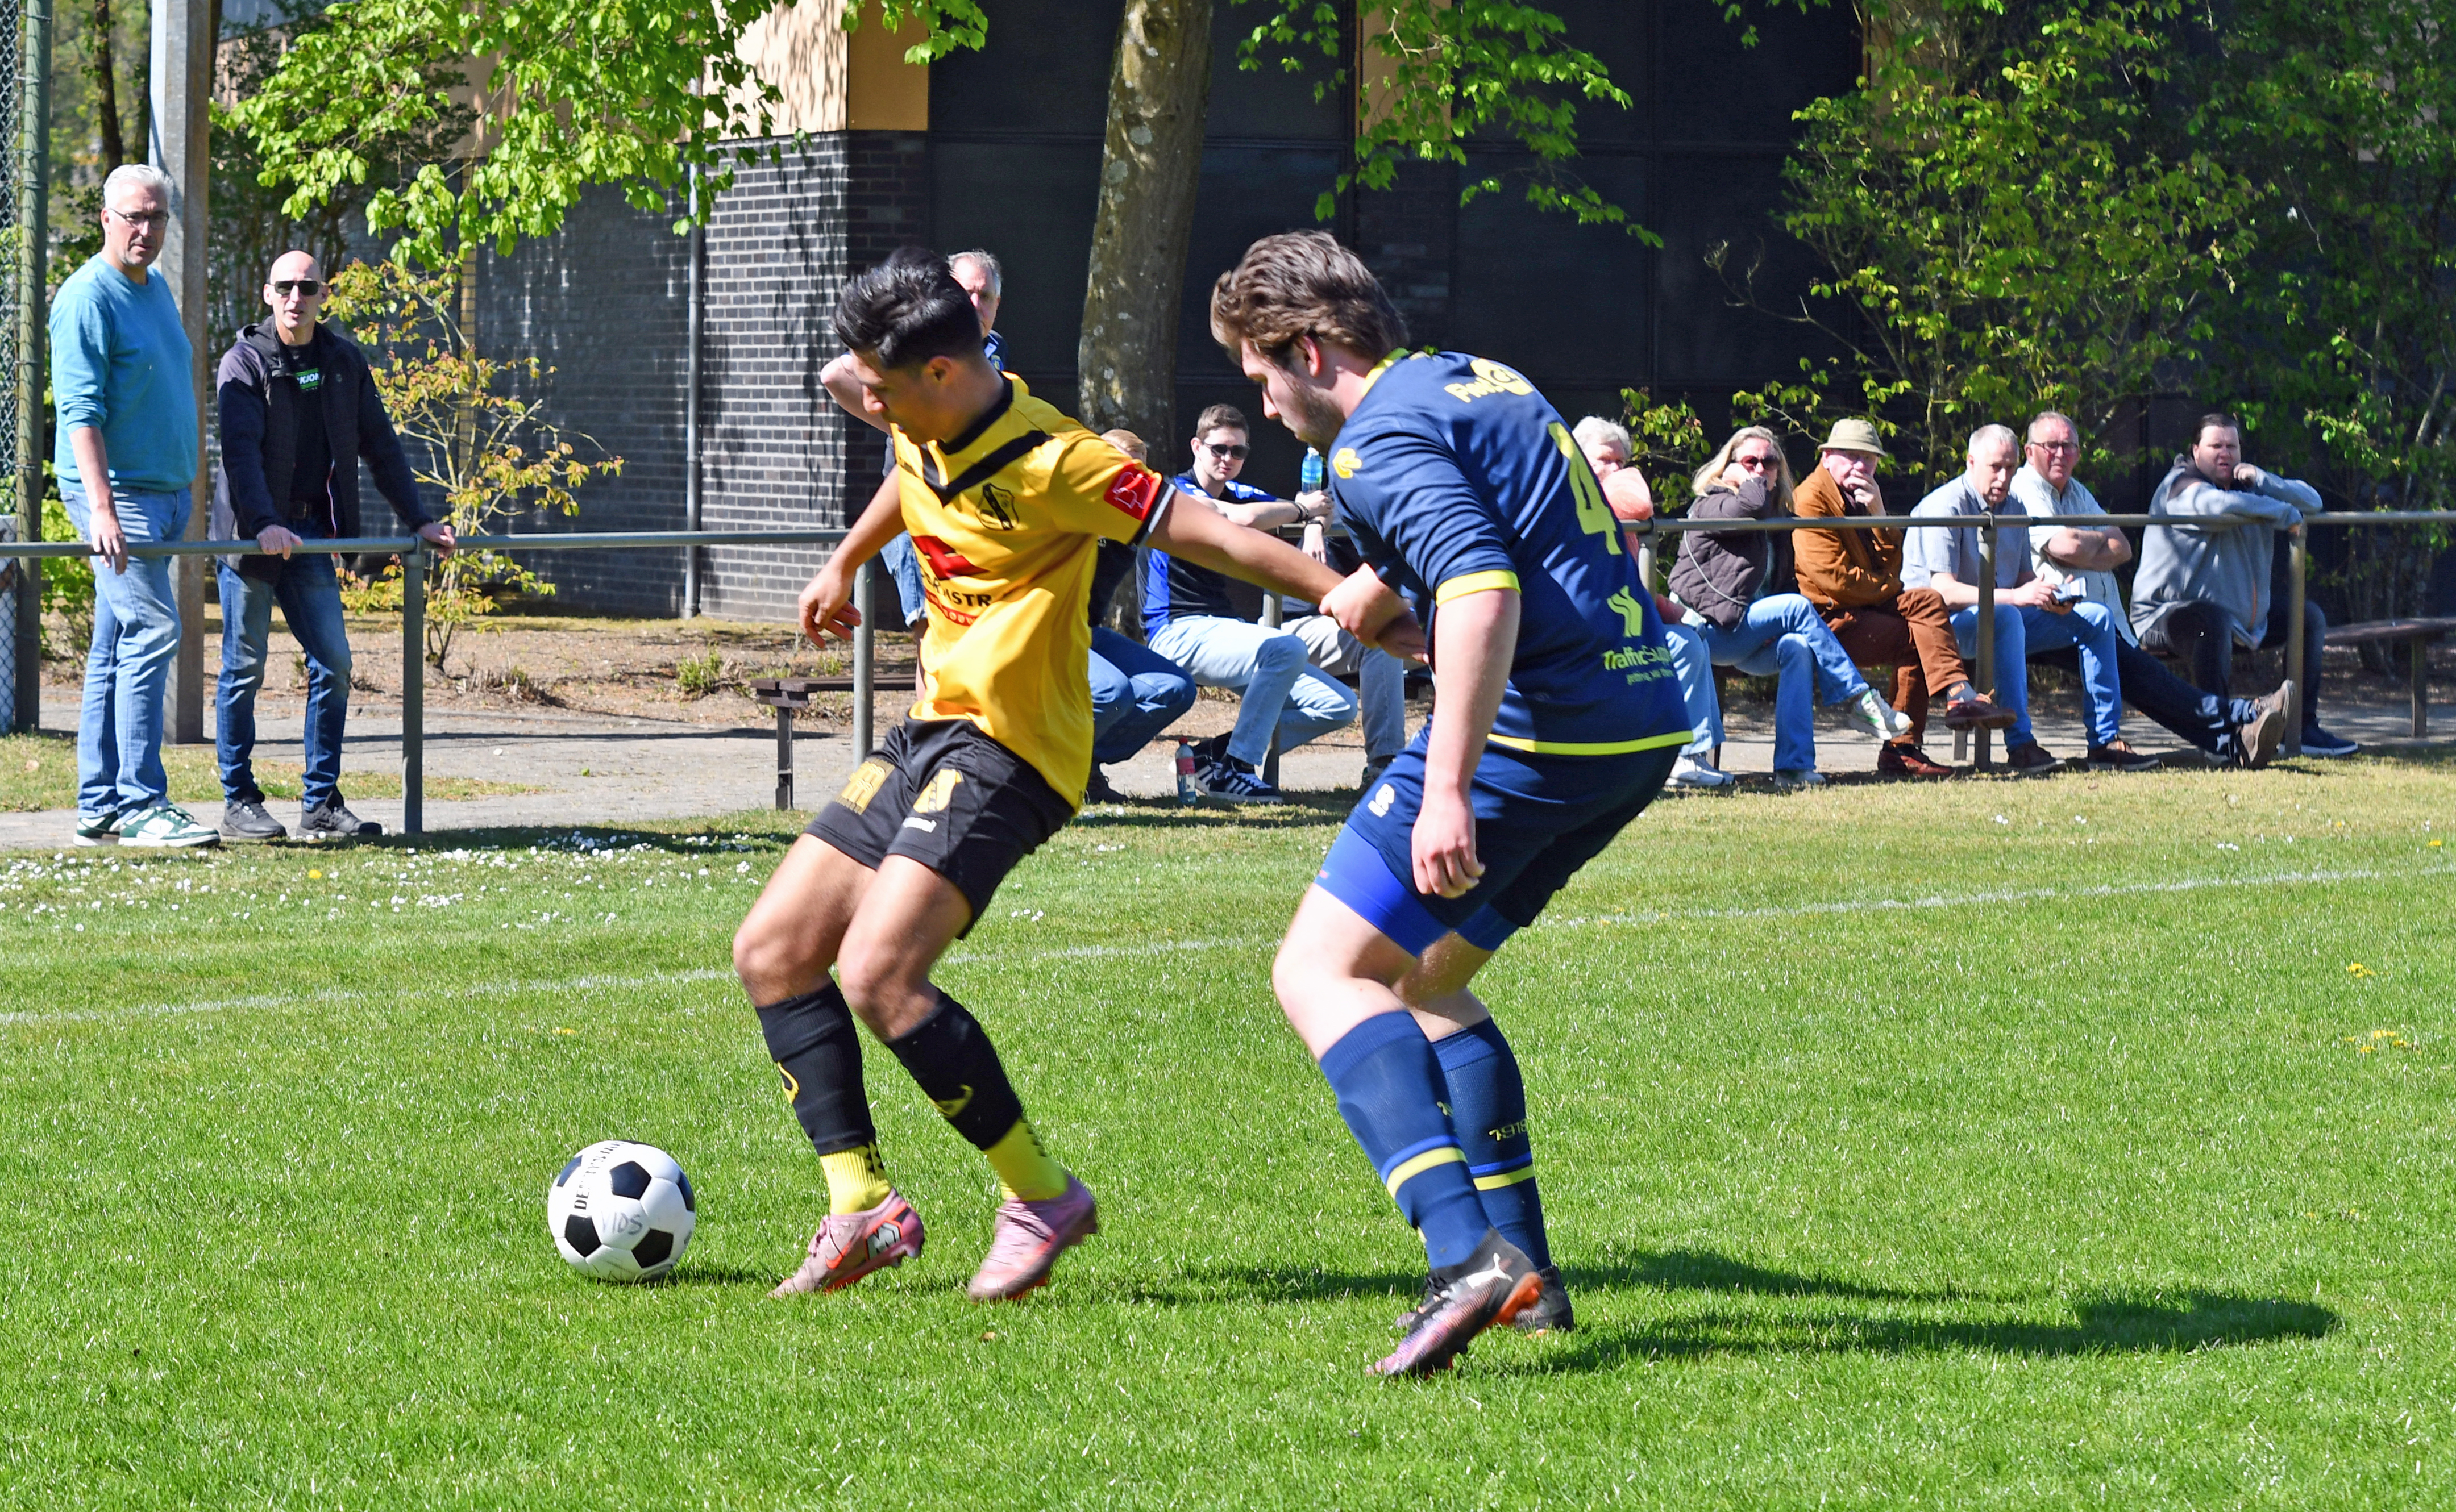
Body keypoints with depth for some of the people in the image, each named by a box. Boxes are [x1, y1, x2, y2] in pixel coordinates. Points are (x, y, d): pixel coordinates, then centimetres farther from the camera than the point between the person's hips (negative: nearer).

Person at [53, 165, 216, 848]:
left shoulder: (157, 290, 15)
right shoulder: (87, 299, -12)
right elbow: (80, 412, -19)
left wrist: (183, 491, 24)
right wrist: (101, 507, -27)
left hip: (164, 492, 9)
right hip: (119, 490, -9)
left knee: (118, 648, 8)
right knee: (151, 630, -15)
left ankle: (99, 806, 10)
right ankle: (139, 802, -16)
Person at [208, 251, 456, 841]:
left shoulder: (344, 362, 8)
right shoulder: (245, 363, -8)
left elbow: (379, 445, 14)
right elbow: (241, 450, -20)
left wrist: (420, 520, 8)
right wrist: (264, 524, -33)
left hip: (309, 533, 5)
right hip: (249, 532, -5)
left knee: (334, 663, 0)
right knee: (245, 666, -1)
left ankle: (321, 803, 7)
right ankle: (239, 803, 6)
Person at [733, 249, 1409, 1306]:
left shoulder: (1047, 463, -21)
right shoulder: (925, 429, 5)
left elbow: (1202, 534, -21)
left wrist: (1349, 596, -29)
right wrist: (844, 565, 46)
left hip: (1006, 748, -9)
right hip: (931, 730, 9)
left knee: (875, 975, -23)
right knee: (771, 951, 4)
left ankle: (1041, 1195, -9)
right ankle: (862, 1205, 4)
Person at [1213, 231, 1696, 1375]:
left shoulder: (1380, 436, -11)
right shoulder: (1484, 381, 19)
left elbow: (1485, 590, -26)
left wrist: (1448, 789, -30)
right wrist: (1380, 580, 47)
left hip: (1537, 733, -10)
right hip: (1645, 723, 10)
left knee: (1322, 970, -6)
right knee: (1423, 979, 22)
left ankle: (1466, 1251, -23)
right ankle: (1523, 1272, 16)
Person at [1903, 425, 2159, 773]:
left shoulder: (2013, 508, 13)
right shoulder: (1945, 507, -14)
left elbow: (2024, 577, 19)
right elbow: (1943, 591, -24)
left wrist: (2047, 596, -7)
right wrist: (2015, 596, -33)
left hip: (2005, 618, 8)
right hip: (1948, 625, -8)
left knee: (2096, 618, -2)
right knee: (2005, 617, -40)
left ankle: (2106, 741, -5)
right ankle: (2020, 746, -43)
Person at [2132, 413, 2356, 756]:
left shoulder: (2246, 484, 14)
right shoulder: (2181, 487, -12)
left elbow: (2312, 502, 5)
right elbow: (2222, 506, -36)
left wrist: (2260, 480, -11)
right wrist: (2284, 514, -23)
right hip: (2167, 616, -9)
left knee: (2310, 619, 13)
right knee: (2214, 620, -41)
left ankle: (2304, 727, 11)